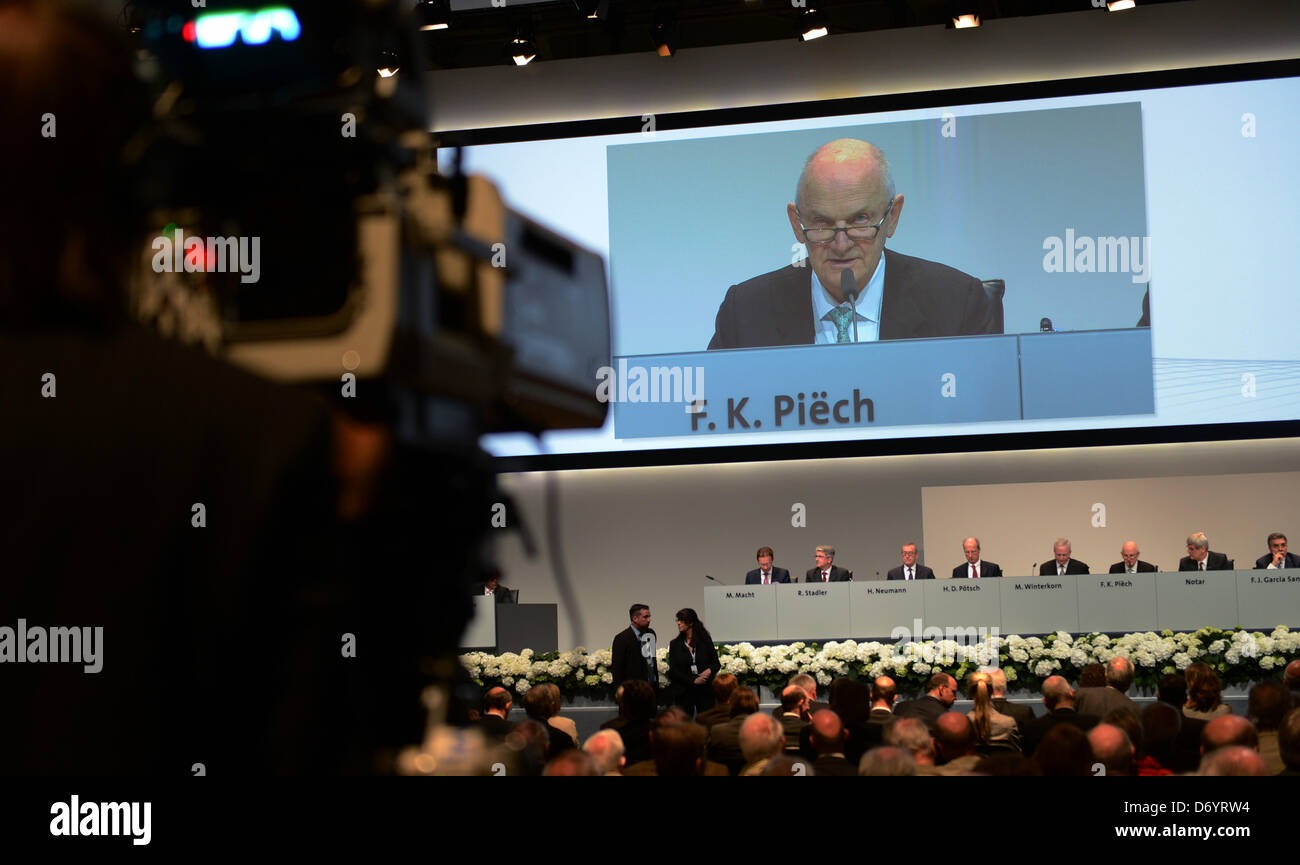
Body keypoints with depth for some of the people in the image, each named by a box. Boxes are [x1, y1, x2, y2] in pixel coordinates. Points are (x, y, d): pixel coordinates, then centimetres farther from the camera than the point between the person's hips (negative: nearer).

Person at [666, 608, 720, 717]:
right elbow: (673, 671, 1)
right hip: (684, 691, 1)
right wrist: (693, 680, -10)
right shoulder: (675, 644, 6)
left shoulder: (705, 640, 5)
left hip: (705, 690, -1)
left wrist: (710, 670, -14)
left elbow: (716, 663, 9)